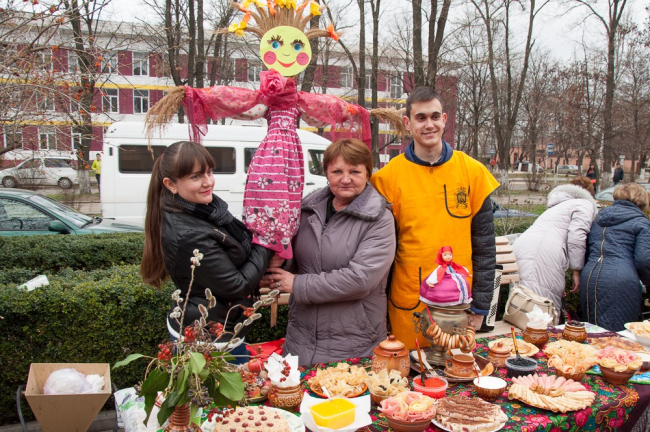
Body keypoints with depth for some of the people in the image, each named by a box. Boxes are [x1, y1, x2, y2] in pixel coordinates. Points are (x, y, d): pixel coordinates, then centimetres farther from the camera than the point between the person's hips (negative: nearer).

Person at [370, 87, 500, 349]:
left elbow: (484, 242, 3)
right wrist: (381, 308, -1)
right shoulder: (388, 177, -3)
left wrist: (480, 304, 1)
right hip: (408, 306, -1)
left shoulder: (473, 171, 1)